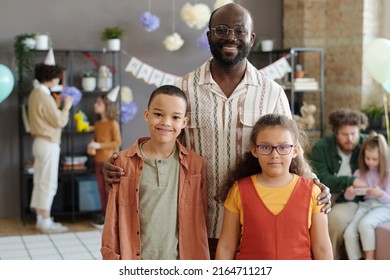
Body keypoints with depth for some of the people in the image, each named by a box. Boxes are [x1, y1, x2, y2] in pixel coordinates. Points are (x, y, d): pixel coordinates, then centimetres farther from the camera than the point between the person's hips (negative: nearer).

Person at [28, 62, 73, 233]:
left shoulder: (35, 93, 12)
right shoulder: (44, 96, -19)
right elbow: (59, 122, -15)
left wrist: (60, 107, 10)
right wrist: (66, 107, -2)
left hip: (40, 142, 10)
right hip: (48, 144, -10)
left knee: (40, 182, 12)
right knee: (48, 183, -5)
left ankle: (40, 219, 18)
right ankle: (46, 222, -1)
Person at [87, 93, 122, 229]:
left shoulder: (113, 123, -11)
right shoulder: (97, 124, 9)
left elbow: (117, 143, -14)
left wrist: (99, 146, -20)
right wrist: (91, 147, -3)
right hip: (98, 161, 7)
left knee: (109, 190, -2)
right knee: (101, 189, 10)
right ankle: (104, 214, 19)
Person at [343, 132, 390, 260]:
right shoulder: (359, 173, 6)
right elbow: (348, 197, 5)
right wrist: (349, 193, -21)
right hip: (365, 205, 4)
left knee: (364, 223, -34)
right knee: (349, 233, -20)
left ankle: (370, 259, -19)